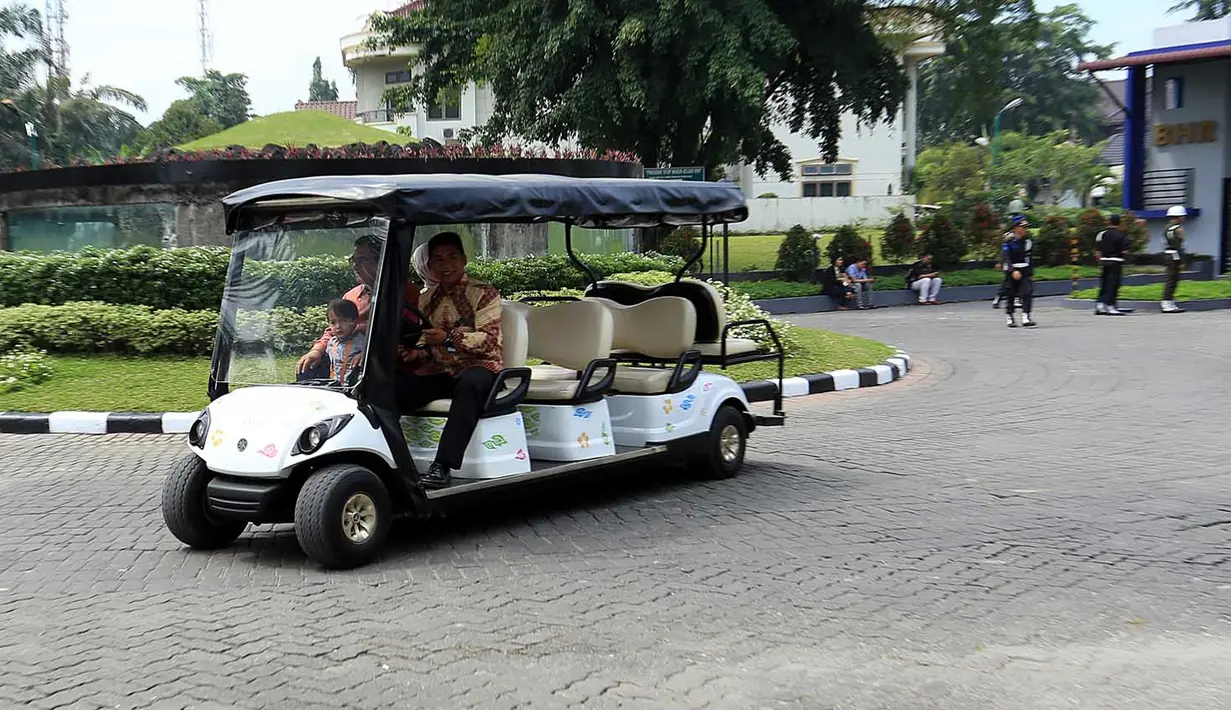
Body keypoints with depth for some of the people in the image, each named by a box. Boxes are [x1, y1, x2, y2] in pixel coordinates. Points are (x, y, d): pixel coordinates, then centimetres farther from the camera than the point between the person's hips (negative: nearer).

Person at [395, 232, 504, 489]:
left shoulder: (483, 294, -2)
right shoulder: (426, 299, 15)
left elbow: (488, 340, -13)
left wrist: (449, 338, -26)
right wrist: (416, 353, -2)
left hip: (479, 365, -5)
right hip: (438, 370, 5)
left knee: (468, 385, -42)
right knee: (392, 387, -22)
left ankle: (443, 467, -46)